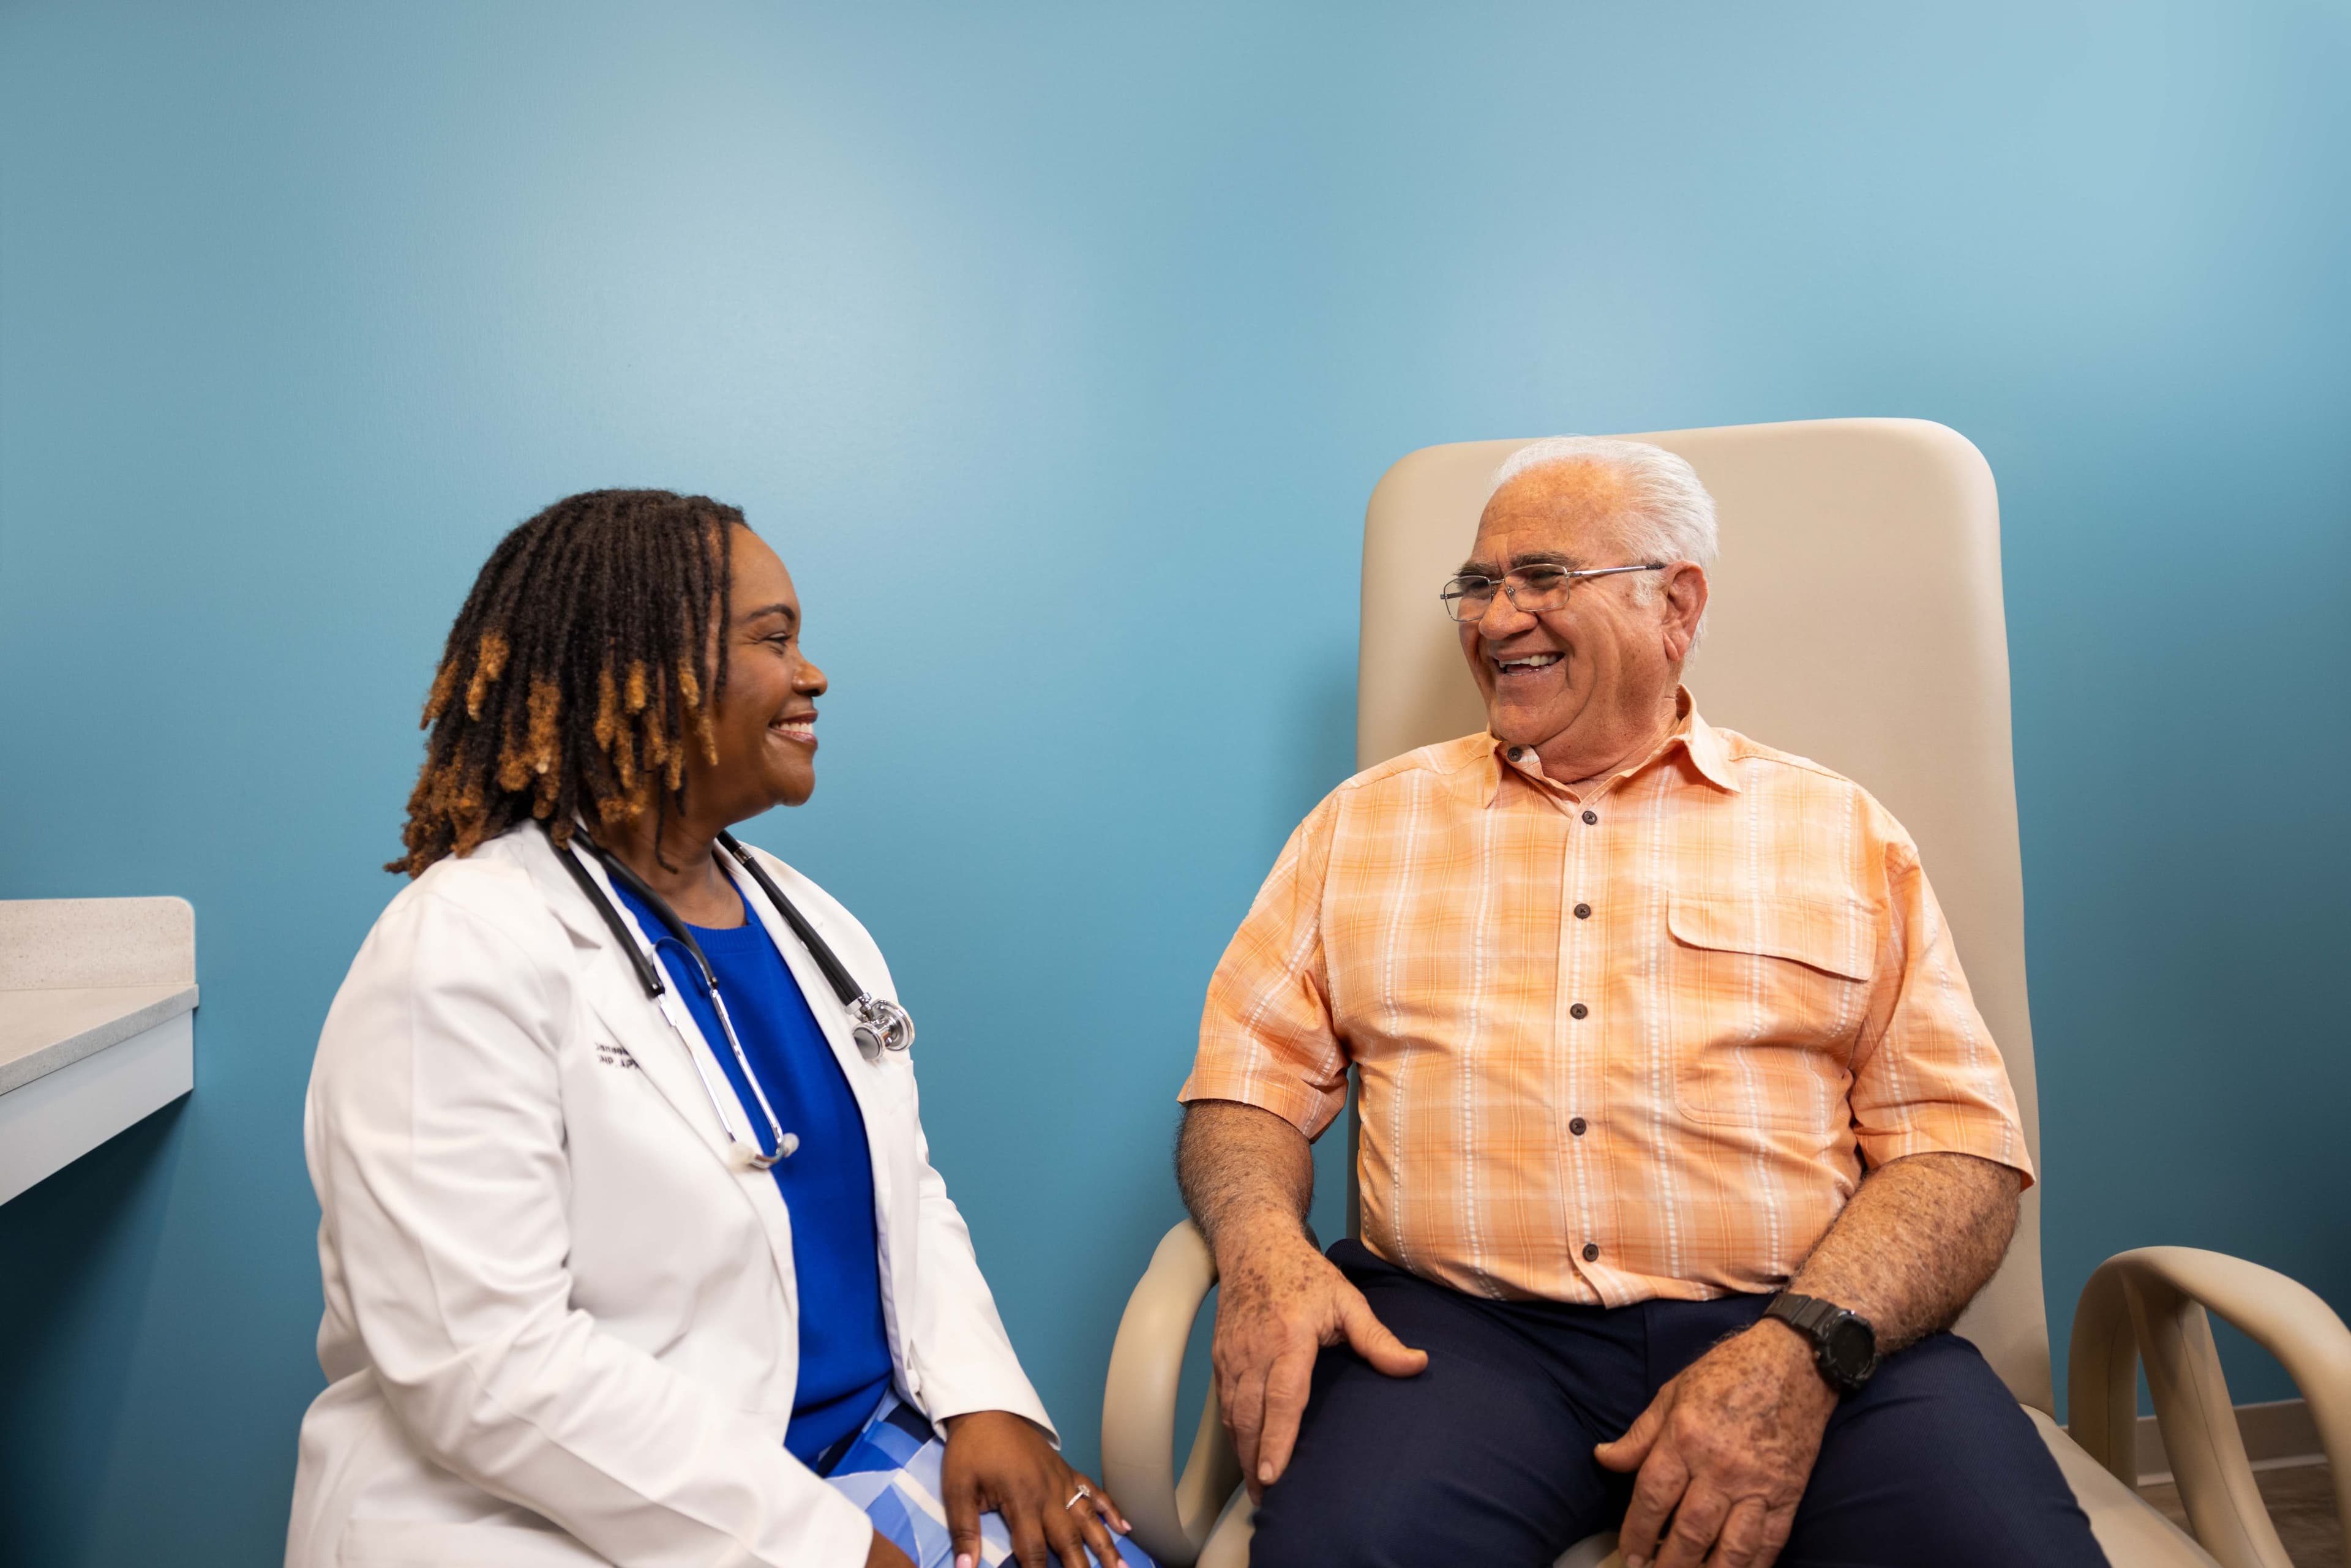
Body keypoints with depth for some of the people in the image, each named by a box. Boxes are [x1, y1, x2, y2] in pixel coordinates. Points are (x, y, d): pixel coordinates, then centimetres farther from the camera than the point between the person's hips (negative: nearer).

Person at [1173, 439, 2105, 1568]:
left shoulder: (1844, 833, 11)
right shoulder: (1365, 820, 14)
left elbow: (1958, 1140, 4)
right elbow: (1249, 1085, 11)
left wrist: (1803, 1347, -14)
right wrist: (1262, 1244, -11)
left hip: (1804, 1327, 2)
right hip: (1462, 1325, -1)